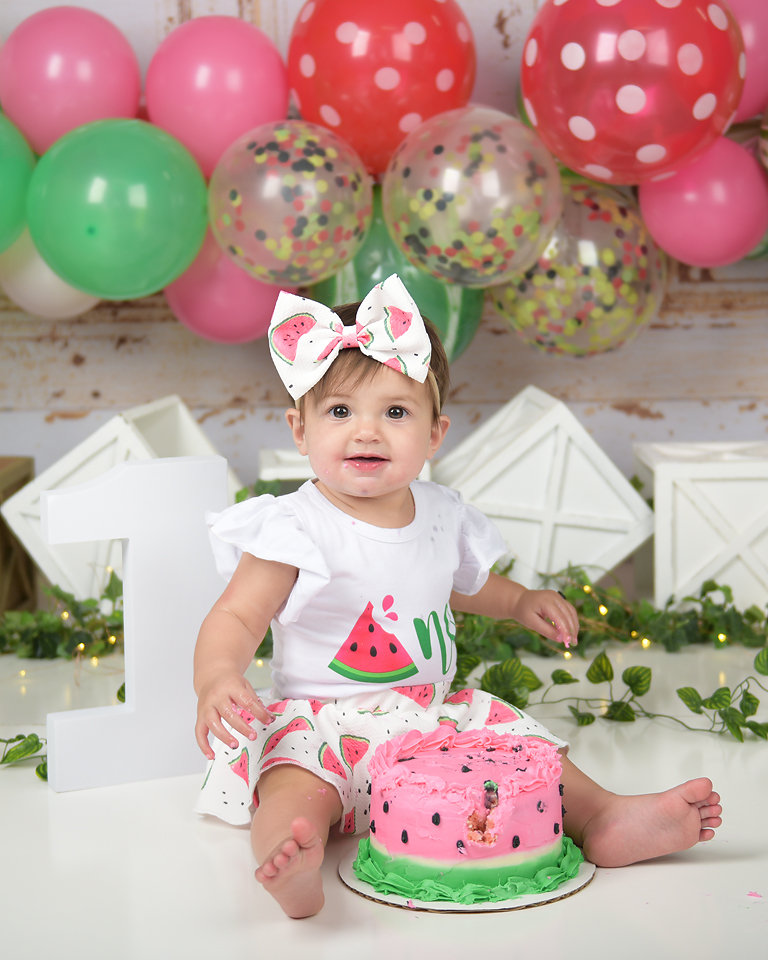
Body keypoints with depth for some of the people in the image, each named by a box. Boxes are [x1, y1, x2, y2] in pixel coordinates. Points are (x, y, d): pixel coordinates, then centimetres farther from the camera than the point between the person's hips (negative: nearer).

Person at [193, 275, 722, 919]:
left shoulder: (442, 515, 5)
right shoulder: (294, 528, -13)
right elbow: (235, 618, -16)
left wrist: (519, 602, 13)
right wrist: (218, 680, -36)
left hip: (435, 717, 6)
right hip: (322, 721, -6)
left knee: (525, 745, -9)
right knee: (297, 786, -34)